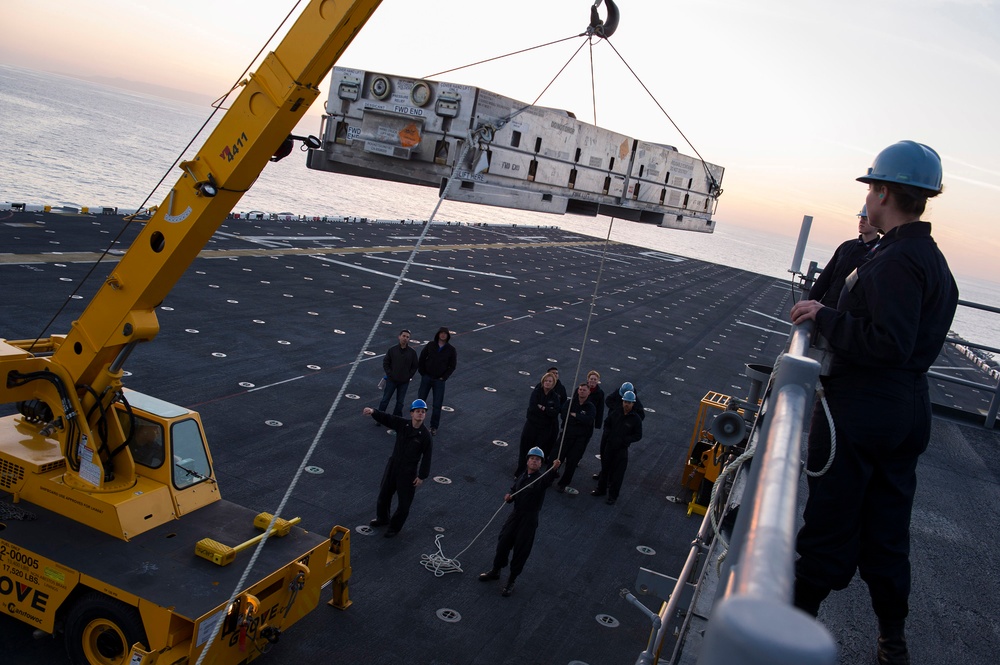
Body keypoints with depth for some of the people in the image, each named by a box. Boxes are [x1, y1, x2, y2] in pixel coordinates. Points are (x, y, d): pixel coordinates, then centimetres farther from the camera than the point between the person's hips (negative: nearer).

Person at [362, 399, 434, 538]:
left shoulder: (425, 436, -17)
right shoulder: (402, 424, -8)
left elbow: (426, 457, -12)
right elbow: (385, 418, -18)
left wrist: (422, 476, -11)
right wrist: (373, 412, -37)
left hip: (409, 472, -4)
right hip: (393, 465, 4)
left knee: (404, 502, 7)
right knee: (384, 494, 21)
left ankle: (395, 527, 30)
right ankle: (382, 518, 46)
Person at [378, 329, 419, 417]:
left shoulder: (412, 352, -3)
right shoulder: (392, 349, -5)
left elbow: (415, 366, 6)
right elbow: (385, 363, 1)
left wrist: (409, 376, -3)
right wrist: (390, 374, -6)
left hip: (404, 382, 1)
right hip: (391, 380, -1)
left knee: (400, 402, 10)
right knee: (385, 400, 5)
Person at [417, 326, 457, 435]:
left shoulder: (451, 350, -5)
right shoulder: (430, 346, -2)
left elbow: (452, 366, -2)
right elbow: (422, 359, 4)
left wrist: (444, 377, -7)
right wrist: (423, 373, 0)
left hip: (439, 380, -1)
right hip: (427, 378, 1)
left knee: (437, 405, 2)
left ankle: (434, 426, 13)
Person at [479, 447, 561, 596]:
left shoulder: (541, 478, -13)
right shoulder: (521, 477, 6)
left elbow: (547, 480, -37)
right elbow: (513, 489, 17)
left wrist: (554, 469, -59)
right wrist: (508, 496, -8)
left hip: (529, 520, -5)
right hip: (515, 515, 5)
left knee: (521, 550, 2)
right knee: (503, 543, 12)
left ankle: (511, 580, 21)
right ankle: (495, 571, 35)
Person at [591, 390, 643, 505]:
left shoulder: (636, 419, -10)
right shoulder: (615, 413, -2)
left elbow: (638, 435, -7)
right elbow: (607, 424, 14)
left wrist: (624, 440, -17)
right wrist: (608, 434, -2)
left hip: (622, 449, -4)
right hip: (609, 445, 4)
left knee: (617, 473, 0)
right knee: (605, 468, 17)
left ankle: (613, 496, 12)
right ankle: (601, 489, 34)